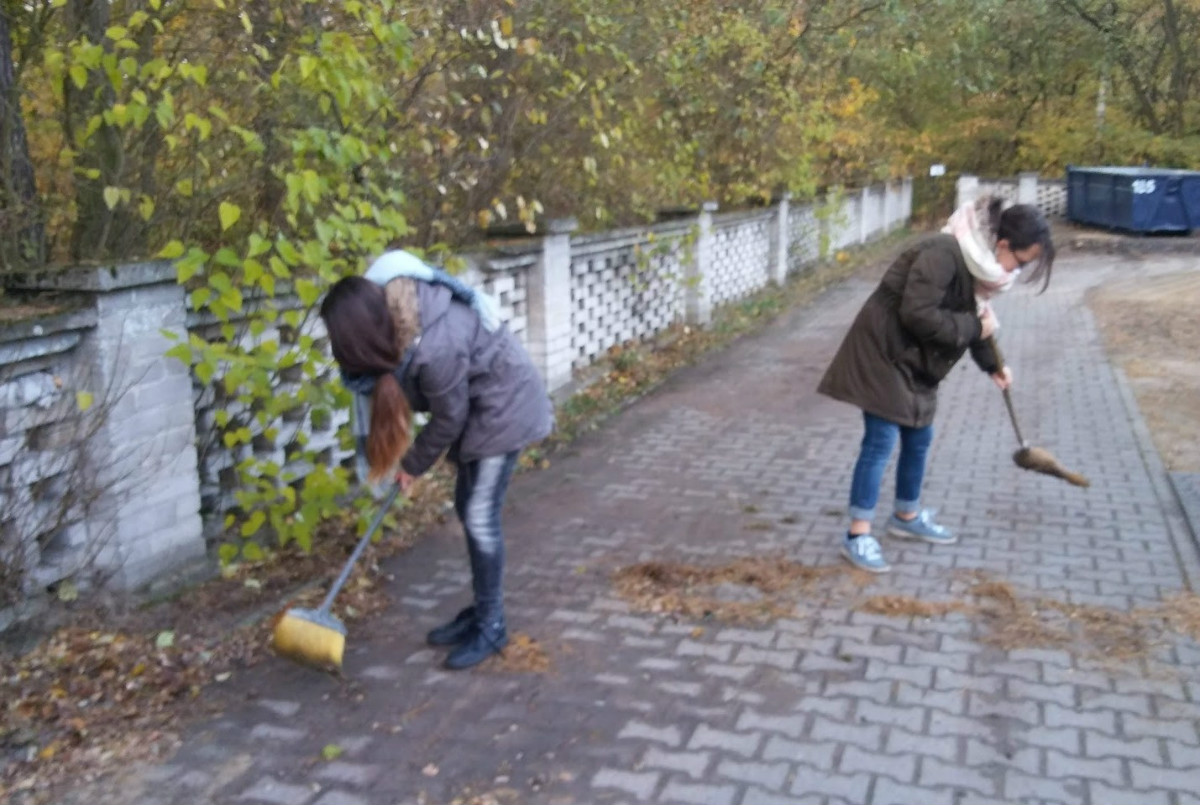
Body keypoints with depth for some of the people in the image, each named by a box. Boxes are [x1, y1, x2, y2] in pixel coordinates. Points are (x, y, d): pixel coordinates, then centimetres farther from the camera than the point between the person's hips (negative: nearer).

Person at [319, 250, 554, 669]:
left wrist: (413, 463, -5)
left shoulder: (432, 348, -37)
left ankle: (491, 627, 11)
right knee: (467, 507, 14)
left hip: (503, 404, -9)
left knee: (480, 516, -4)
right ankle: (481, 610, 29)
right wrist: (378, 455, -5)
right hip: (471, 402, 9)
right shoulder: (388, 314, -13)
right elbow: (371, 383, -1)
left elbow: (449, 419, -21)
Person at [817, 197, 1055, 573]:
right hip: (883, 352, -10)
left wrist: (991, 365, 11)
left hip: (915, 361, 10)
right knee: (880, 441, -10)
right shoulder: (944, 255, -27)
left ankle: (907, 516, 34)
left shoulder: (980, 261, 4)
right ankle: (858, 535, -3)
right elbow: (918, 315, -32)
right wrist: (973, 328, -22)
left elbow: (973, 317, 18)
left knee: (919, 439, 16)